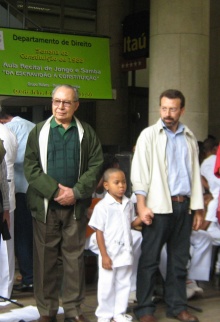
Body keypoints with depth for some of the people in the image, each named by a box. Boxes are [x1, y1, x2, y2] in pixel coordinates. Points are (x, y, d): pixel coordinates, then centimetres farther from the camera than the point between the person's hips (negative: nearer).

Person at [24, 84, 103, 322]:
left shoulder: (86, 132, 8)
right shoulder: (38, 131, 7)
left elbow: (95, 166, 0)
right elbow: (30, 167, -1)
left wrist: (76, 192, -12)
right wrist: (55, 190, -12)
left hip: (75, 205, 0)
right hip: (45, 205, 0)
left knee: (74, 258, 5)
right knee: (45, 258, 4)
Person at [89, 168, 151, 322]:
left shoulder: (128, 204, 4)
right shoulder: (102, 206, -13)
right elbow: (99, 232, -12)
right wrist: (104, 255, -15)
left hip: (126, 253, 5)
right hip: (110, 253, -5)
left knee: (124, 284, 13)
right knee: (107, 285, 4)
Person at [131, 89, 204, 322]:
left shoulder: (189, 138, 12)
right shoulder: (149, 135, 1)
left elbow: (195, 173, 13)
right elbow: (140, 172, -4)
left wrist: (198, 208, 10)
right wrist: (142, 205, -11)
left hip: (184, 206, 4)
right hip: (159, 206, -4)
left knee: (179, 259, 11)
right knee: (150, 259, 2)